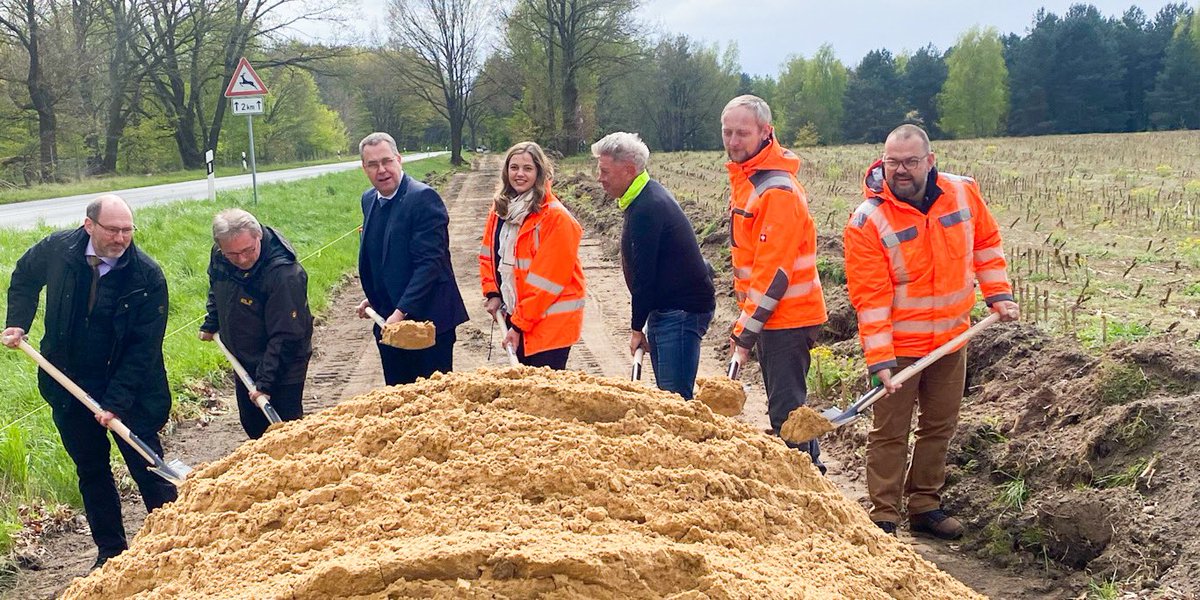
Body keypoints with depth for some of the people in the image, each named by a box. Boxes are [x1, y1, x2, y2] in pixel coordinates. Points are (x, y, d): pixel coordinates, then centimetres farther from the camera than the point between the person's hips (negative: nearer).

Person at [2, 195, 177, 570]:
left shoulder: (147, 277, -19)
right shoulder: (57, 249, -9)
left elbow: (144, 348, -17)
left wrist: (116, 402, -22)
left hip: (130, 389, -4)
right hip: (68, 386, 4)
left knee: (149, 469, 1)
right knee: (91, 472, 15)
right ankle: (110, 551, 28)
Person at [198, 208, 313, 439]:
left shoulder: (284, 274, -32)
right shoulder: (219, 256, -10)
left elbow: (285, 337, -29)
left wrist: (265, 382, -28)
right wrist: (210, 324, 19)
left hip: (281, 370, -7)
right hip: (244, 363, 7)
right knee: (252, 426, 19)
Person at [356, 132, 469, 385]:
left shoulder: (423, 198, -15)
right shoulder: (369, 200, 10)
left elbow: (429, 262, -21)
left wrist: (402, 312, -25)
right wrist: (373, 298, 12)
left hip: (426, 319, -7)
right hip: (388, 319, 7)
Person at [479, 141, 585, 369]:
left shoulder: (556, 217, -14)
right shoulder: (500, 209, 8)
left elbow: (548, 277, -16)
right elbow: (488, 256, 17)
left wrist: (520, 323, -16)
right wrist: (492, 294, 2)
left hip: (548, 322, -6)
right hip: (513, 313, 6)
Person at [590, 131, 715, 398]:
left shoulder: (648, 208, -20)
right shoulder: (647, 199, 14)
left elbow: (644, 274, -18)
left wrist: (637, 327, -9)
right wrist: (641, 323, 17)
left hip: (682, 311, -11)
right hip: (666, 309, 11)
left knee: (675, 396, -12)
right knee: (667, 394, 13)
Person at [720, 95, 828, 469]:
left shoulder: (777, 191, -19)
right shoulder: (745, 178, 12)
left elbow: (773, 271, -22)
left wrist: (746, 332, -21)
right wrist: (744, 323, 15)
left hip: (787, 320, -10)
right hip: (772, 317, 10)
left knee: (785, 410, -7)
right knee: (785, 406, 18)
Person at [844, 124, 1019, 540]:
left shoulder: (964, 193, -6)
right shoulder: (867, 221, -19)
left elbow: (986, 242, 12)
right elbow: (871, 299, -21)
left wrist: (998, 295, 3)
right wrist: (880, 361, -24)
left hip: (952, 340, 5)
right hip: (899, 345, -5)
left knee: (940, 426, 15)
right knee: (889, 433, 3)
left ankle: (925, 506, 29)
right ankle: (883, 519, 12)